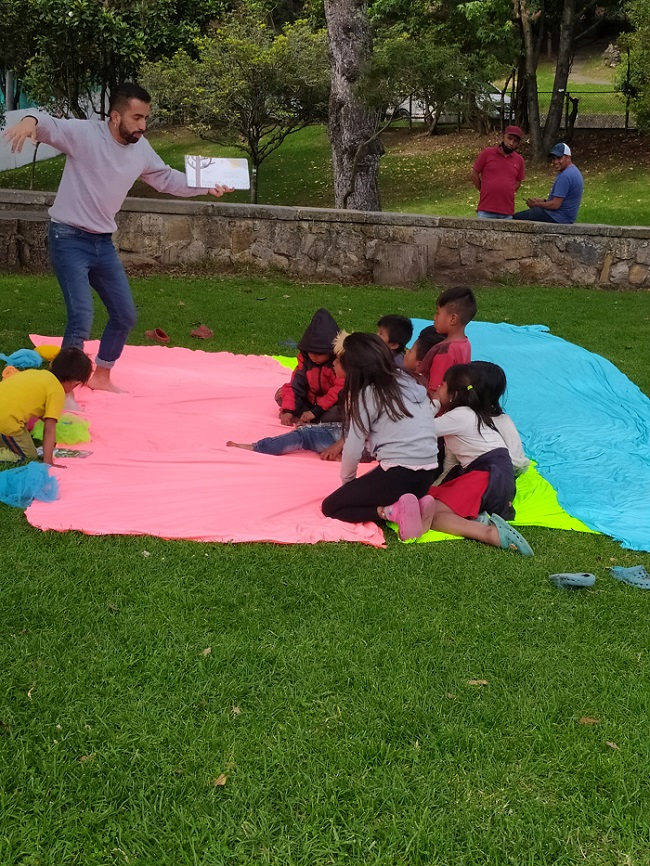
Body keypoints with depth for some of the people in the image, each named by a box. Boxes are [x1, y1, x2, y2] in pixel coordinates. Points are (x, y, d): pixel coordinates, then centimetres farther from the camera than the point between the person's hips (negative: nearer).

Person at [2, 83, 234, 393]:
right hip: (69, 239, -7)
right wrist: (30, 120, -53)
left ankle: (101, 376, 35)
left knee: (125, 315, 14)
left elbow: (167, 179, 17)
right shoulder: (84, 133, -16)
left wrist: (207, 187, 8)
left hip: (103, 242, 7)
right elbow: (49, 125, -30)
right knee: (82, 316, -19)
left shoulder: (141, 149, 3)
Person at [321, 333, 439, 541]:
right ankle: (416, 502, 5)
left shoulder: (367, 395, -7)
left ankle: (394, 511, -9)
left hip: (398, 473, -7)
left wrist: (347, 482, 13)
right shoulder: (409, 382, 11)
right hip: (427, 474, 7)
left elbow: (353, 449, -6)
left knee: (330, 507, 10)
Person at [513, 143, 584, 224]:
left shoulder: (565, 176, -22)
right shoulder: (573, 171, 13)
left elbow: (555, 205, -24)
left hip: (558, 219, -11)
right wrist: (543, 200, 11)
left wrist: (536, 204, -9)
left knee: (517, 217, -9)